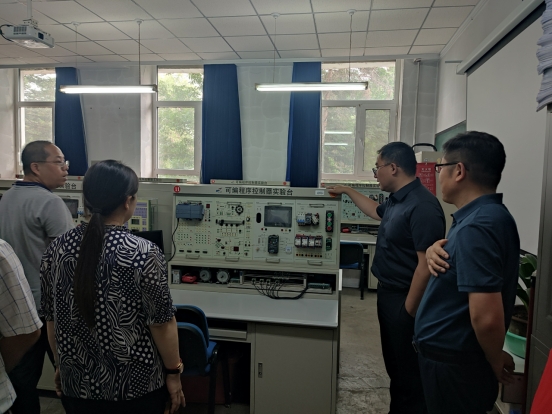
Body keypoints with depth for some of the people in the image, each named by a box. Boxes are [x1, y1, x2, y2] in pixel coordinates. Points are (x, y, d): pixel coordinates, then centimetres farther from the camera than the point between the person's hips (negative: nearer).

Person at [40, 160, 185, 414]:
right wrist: (173, 373, -4)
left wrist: (61, 365, 16)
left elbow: (51, 319, 3)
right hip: (134, 385, -4)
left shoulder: (56, 249, -6)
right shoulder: (143, 253, -22)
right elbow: (161, 324, -17)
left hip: (76, 382, 4)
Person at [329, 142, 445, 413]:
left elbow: (426, 266, -26)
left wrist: (409, 310, -20)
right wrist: (348, 192, 34)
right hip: (387, 292, 10)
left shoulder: (422, 206, -25)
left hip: (405, 299, -10)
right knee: (393, 362, 22)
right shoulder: (397, 200, 6)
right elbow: (376, 211, 30)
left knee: (407, 368, 7)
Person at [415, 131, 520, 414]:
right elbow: (462, 260, 18)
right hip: (451, 356, 9)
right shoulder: (486, 215, 3)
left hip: (452, 364, -9)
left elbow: (487, 317, -32)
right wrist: (436, 249, -5)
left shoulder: (476, 227, -27)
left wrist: (496, 360, -12)